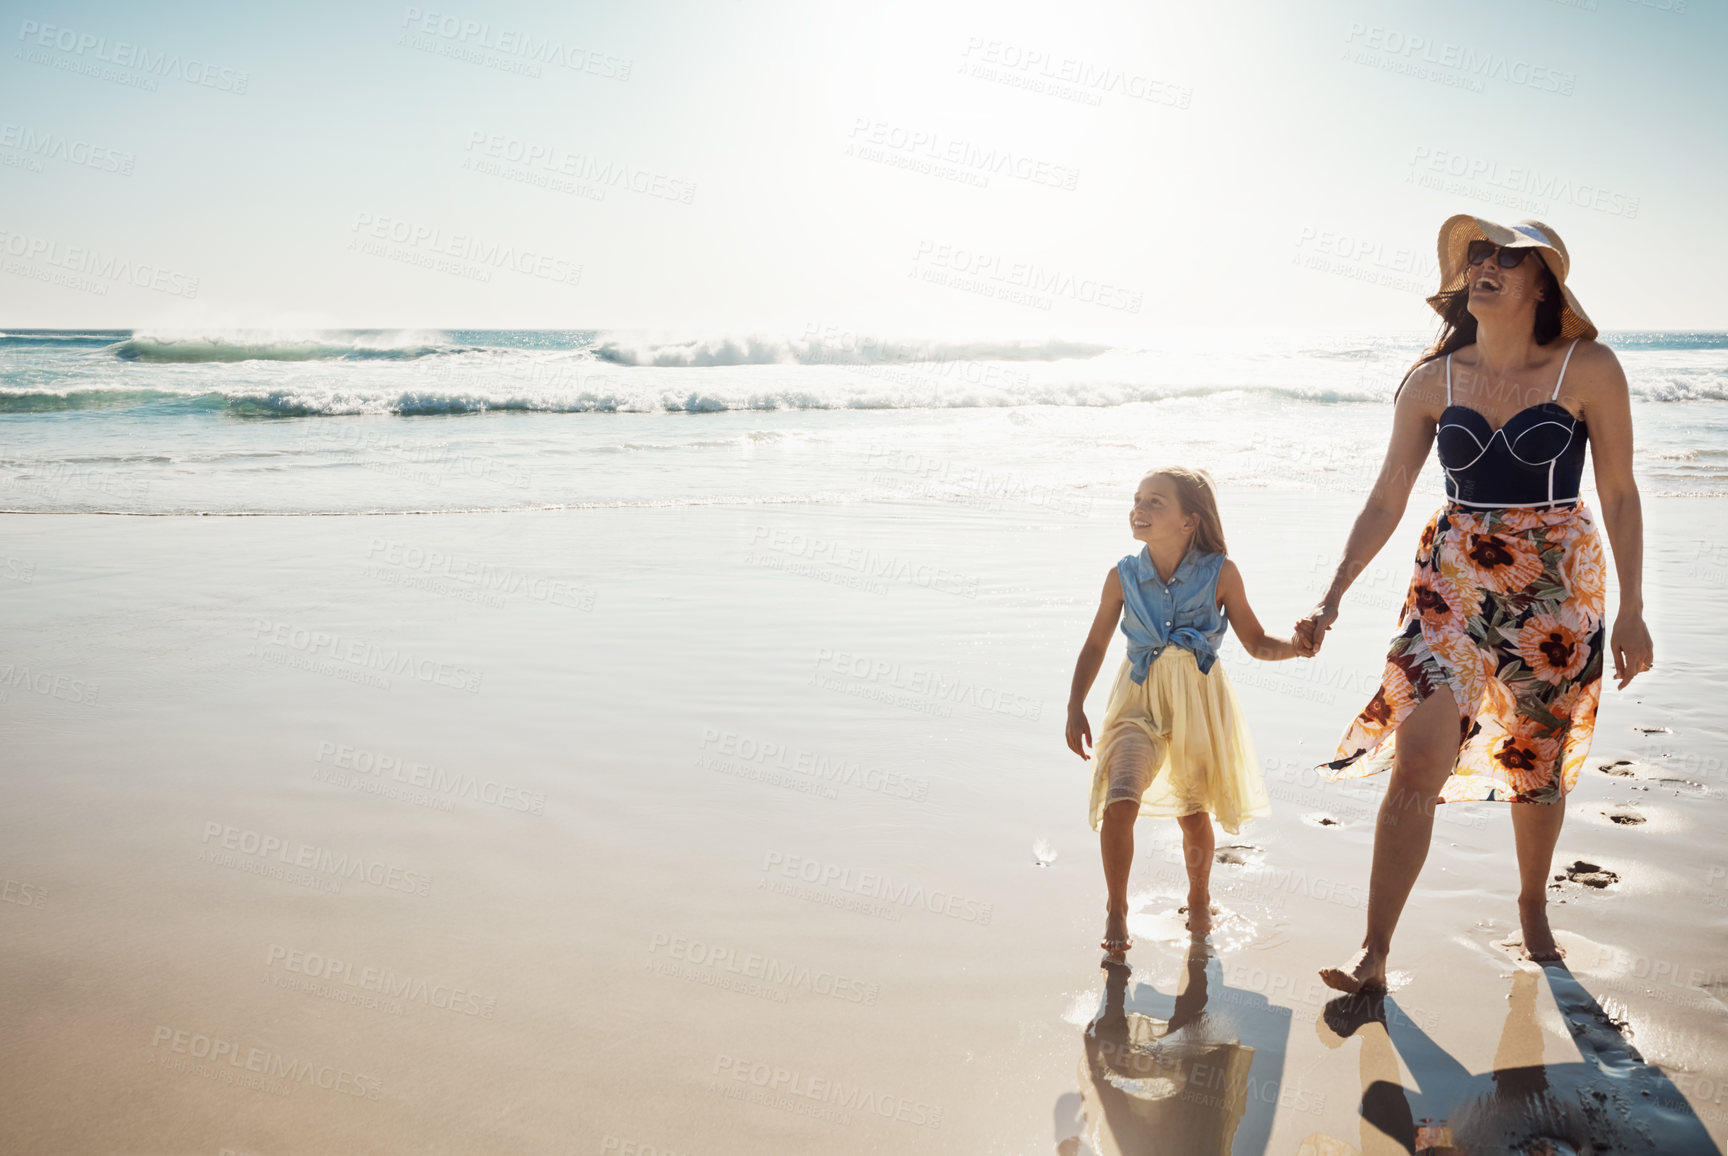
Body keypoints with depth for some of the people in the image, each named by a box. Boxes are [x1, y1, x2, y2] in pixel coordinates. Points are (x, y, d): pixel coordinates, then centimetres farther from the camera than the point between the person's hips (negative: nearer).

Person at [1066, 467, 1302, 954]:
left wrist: (1296, 645, -21)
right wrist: (1075, 708, 1)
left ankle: (1199, 900, 41)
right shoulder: (1123, 576, -6)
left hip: (1199, 702, 0)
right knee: (1119, 800, -19)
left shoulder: (1220, 573, -9)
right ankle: (1116, 909, 1)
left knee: (1193, 813, 12)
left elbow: (1257, 643, -1)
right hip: (1140, 701, 0)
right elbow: (1096, 644, 4)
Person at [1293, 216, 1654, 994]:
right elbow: (1385, 501, 2)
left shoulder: (1589, 370, -7)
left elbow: (1618, 495, -1)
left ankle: (1532, 906, 40)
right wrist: (1333, 597, -3)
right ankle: (1372, 956, -3)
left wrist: (1631, 609, 0)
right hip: (1451, 582, 1)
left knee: (1537, 768, 12)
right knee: (1415, 765, -8)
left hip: (1556, 586, -1)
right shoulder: (1433, 381, -1)